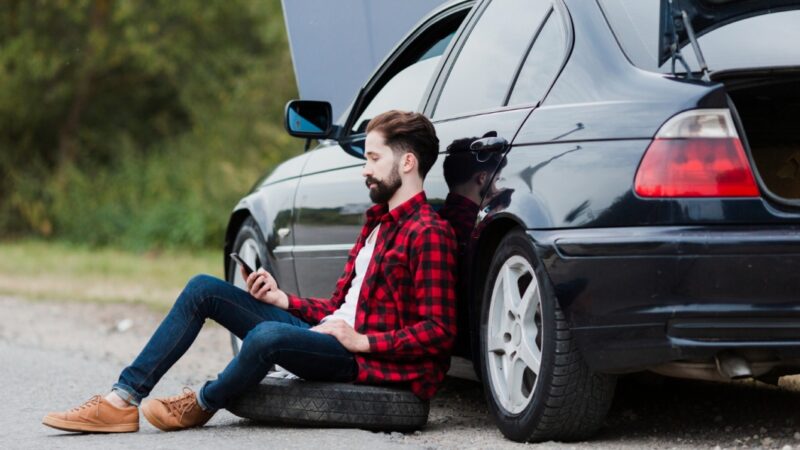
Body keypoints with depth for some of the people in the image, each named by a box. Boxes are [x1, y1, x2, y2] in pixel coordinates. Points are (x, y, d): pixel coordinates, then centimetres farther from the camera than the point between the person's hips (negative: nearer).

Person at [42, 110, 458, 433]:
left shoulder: (429, 234, -10)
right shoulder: (379, 222, 22)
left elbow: (439, 332, -17)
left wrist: (362, 340, -20)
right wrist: (283, 300, 9)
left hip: (362, 358, -10)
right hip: (323, 331, 10)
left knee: (267, 335, -39)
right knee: (203, 289, 3)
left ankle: (202, 405, -6)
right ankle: (123, 399, -5)